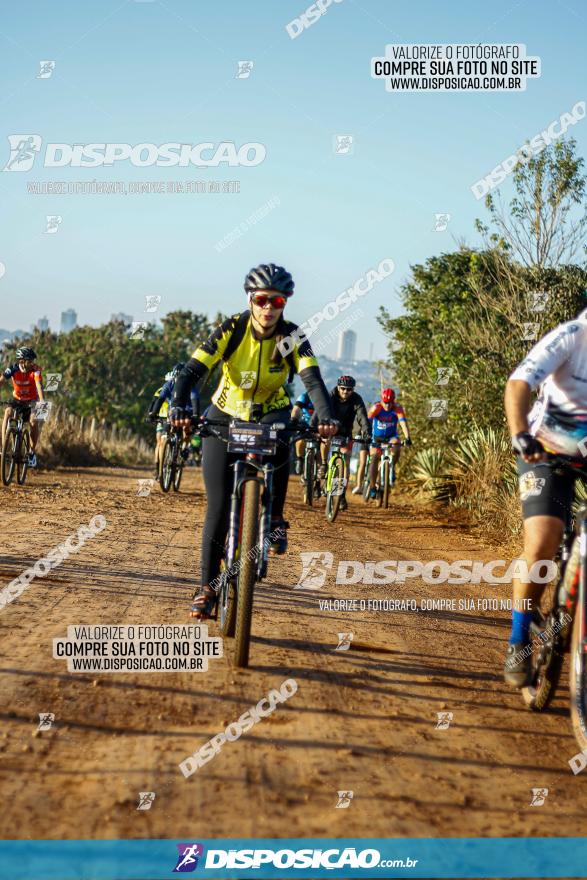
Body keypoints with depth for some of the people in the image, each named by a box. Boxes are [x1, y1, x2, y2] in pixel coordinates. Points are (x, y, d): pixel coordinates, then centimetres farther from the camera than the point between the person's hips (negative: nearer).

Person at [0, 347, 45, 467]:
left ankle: (32, 452, -5)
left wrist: (42, 401, -51)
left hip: (31, 402, -1)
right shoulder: (12, 369, -20)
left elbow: (39, 385, -35)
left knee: (33, 421, -25)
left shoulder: (35, 369, -23)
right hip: (17, 400, 1)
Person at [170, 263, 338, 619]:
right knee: (219, 506, -9)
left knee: (280, 442, -38)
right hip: (226, 417, 0)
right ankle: (208, 586, 3)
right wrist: (179, 407, -47)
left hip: (270, 415, 0)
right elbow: (193, 370, -28)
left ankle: (275, 522, -16)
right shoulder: (231, 330, -19)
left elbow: (313, 379, -31)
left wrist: (326, 416, -51)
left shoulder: (291, 336, -17)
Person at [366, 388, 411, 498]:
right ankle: (372, 487, -9)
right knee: (374, 458, -16)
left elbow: (403, 422, -31)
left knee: (396, 447, -32)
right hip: (377, 437, -1)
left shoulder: (398, 409, -20)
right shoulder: (376, 408, -22)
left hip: (391, 436, 1)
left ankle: (391, 468, -8)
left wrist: (407, 437, -46)